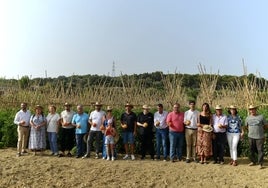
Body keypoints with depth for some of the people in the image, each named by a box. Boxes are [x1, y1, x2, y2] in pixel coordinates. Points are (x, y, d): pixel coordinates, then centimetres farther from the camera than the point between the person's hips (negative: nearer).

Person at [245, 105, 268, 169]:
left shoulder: (261, 116, -2)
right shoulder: (248, 118, 7)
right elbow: (246, 126, 21)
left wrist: (260, 129, 9)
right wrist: (250, 130, 10)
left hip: (260, 137, -3)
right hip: (251, 136, 3)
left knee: (260, 150, -2)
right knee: (252, 150, 11)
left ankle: (260, 163, 6)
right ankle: (253, 161, 26)